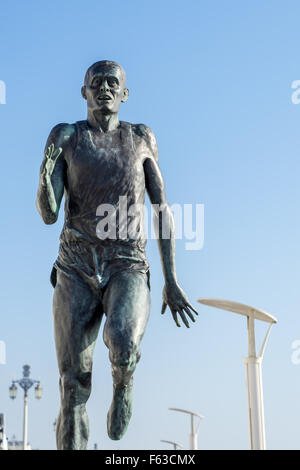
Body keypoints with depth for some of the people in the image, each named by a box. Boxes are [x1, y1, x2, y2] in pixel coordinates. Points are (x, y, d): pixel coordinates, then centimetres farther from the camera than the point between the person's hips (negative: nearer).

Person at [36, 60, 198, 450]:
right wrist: (47, 164, -22)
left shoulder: (141, 138, 10)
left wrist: (171, 281, 5)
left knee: (123, 344, -31)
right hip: (75, 272, 1)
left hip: (128, 270, 0)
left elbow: (163, 210, 11)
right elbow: (48, 214, -2)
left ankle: (123, 382, 6)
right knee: (73, 388, -5)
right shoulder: (65, 137, 6)